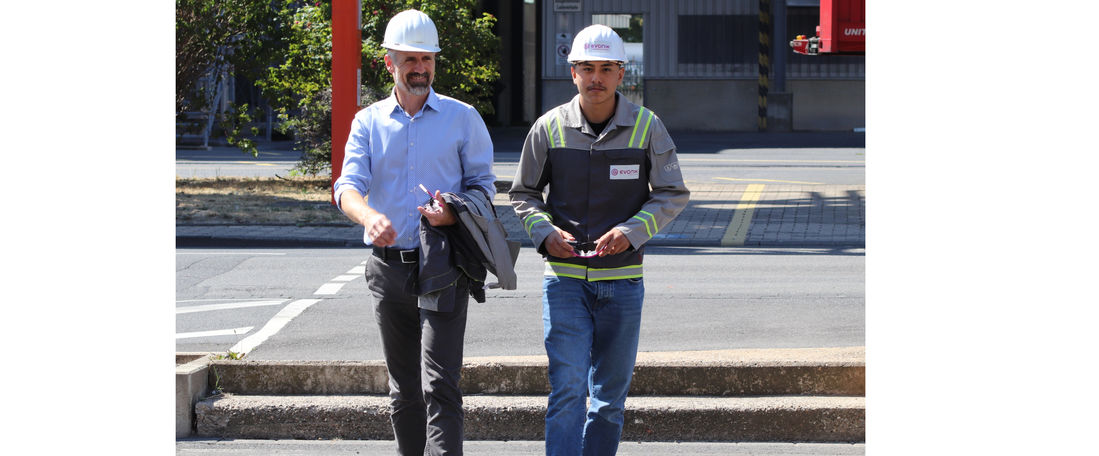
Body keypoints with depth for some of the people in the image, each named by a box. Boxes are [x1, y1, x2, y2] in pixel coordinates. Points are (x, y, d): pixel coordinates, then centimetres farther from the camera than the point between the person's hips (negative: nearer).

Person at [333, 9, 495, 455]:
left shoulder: (462, 118, 4)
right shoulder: (369, 122, 8)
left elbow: (483, 184, 5)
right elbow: (349, 185, -5)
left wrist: (454, 213, -18)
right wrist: (369, 217, -29)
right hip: (388, 267, 3)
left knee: (439, 385, -14)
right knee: (404, 389, 11)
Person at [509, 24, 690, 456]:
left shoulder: (647, 127, -1)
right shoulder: (549, 128, -1)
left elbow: (673, 194, 4)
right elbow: (523, 193, 10)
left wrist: (633, 230, -12)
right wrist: (545, 232, -10)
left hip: (622, 279, 1)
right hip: (565, 278, -1)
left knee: (610, 394, 9)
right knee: (567, 388, -11)